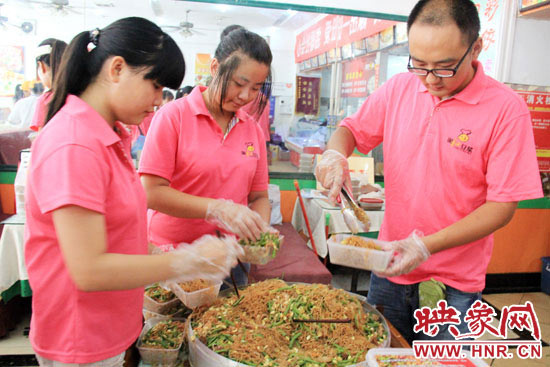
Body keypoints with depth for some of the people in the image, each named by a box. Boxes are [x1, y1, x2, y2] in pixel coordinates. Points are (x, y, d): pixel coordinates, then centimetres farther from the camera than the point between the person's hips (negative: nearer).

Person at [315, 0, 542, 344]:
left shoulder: (506, 108, -15)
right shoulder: (398, 89, -3)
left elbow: (503, 206, -15)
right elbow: (352, 128, 9)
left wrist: (426, 245, -25)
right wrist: (335, 153, -15)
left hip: (453, 286, -3)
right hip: (390, 266, 4)